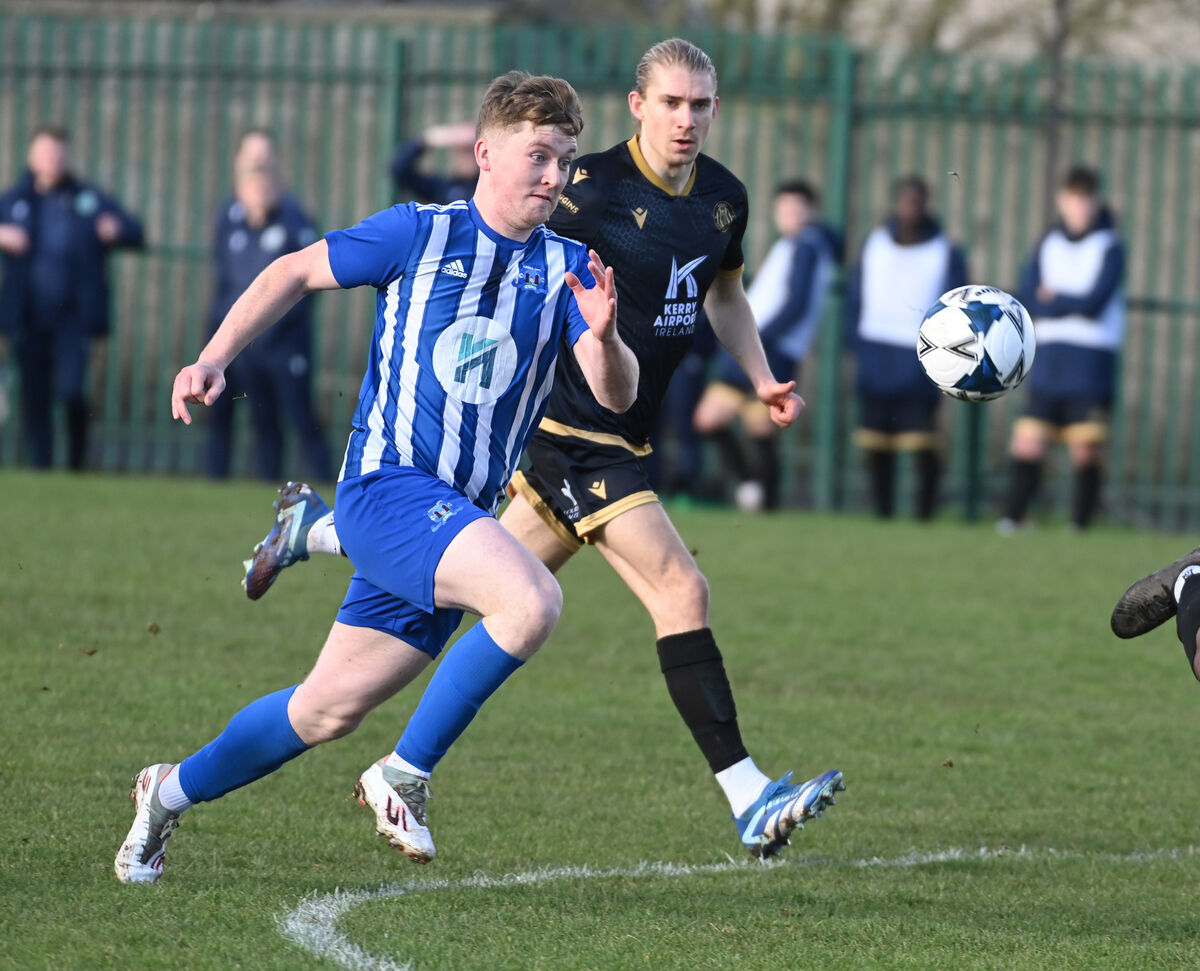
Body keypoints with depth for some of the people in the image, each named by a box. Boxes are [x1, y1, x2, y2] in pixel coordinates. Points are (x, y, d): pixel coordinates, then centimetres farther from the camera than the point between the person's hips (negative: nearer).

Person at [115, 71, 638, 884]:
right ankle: (405, 773, -15)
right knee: (532, 600, -29)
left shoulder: (567, 269, 6)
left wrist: (604, 337, -25)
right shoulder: (418, 235, -2)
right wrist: (216, 357, 2)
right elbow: (296, 273, 10)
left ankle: (175, 790, 32)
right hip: (388, 484, -5)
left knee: (329, 710, 10)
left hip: (458, 521, 5)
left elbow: (616, 396, -4)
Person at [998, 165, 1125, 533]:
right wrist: (1072, 305, -8)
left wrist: (1052, 299, 1)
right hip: (1048, 363, 4)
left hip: (1091, 365, -4)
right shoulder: (1048, 244, 13)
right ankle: (1012, 519, 3)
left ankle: (1081, 524, 1)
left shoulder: (1109, 248, -1)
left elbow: (1094, 303, -11)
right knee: (1027, 444, -2)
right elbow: (1026, 300, 4)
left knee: (1086, 452, -5)